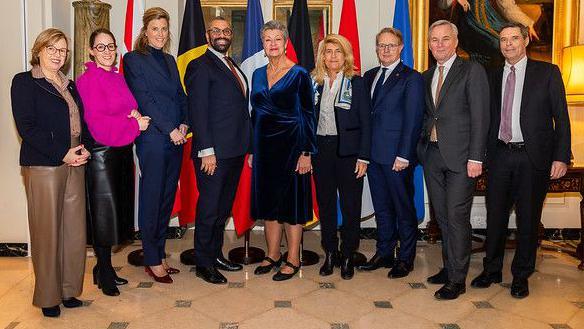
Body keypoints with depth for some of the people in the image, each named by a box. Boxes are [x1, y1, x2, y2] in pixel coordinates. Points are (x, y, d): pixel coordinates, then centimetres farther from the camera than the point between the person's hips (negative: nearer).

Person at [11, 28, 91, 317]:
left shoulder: (69, 85, 18)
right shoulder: (24, 82, 0)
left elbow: (81, 121, 18)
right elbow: (26, 127, -9)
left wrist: (85, 148, -2)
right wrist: (63, 154, -14)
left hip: (75, 164, 6)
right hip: (42, 166, -5)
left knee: (75, 230, 6)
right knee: (47, 231, 0)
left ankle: (68, 290, 19)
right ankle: (49, 297, 14)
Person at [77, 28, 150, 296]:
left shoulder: (119, 77, 13)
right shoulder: (87, 80, -10)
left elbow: (130, 108, 19)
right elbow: (97, 123, -16)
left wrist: (136, 114, -5)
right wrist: (135, 125, -13)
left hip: (123, 152, 8)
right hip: (101, 153, -8)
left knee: (118, 210, 13)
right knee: (104, 211, 1)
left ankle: (104, 268, 28)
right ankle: (104, 273, 17)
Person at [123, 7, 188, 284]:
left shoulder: (170, 60, 18)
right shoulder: (133, 59, -1)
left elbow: (180, 95, 15)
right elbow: (144, 99, -10)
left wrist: (184, 124, -2)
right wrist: (170, 129, -14)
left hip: (175, 138, 6)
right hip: (152, 139, -6)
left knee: (167, 198, 11)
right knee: (151, 199, 1)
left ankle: (160, 255, 22)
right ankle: (152, 261, 12)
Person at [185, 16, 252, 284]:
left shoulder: (233, 66, 18)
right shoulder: (200, 66, -7)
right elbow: (197, 110, -14)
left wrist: (247, 145, 10)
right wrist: (206, 151, -20)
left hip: (235, 151, 8)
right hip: (213, 152, -8)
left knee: (224, 206, 16)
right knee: (209, 207, 2)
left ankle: (216, 254, 30)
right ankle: (203, 264, 15)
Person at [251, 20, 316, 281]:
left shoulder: (299, 74, -5)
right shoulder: (258, 74, 11)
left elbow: (308, 114, -6)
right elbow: (255, 113, 14)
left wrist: (307, 152, -12)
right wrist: (251, 150, 11)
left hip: (290, 144, -5)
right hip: (264, 144, 6)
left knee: (291, 200, 1)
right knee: (268, 200, 11)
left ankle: (293, 260, 13)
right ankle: (273, 255, 24)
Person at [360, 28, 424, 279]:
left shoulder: (411, 78, -5)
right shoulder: (369, 76, 14)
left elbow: (412, 120, -11)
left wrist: (404, 155, -16)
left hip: (397, 157, -6)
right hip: (373, 154, 6)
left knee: (404, 208, 5)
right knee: (381, 206, 15)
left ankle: (405, 258, 19)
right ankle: (384, 253, 27)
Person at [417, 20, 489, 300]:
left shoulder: (472, 71, -4)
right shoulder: (426, 77, 15)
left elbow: (480, 117, -10)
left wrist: (476, 158, -15)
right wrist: (422, 146, 6)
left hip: (460, 156, -6)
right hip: (432, 154, 6)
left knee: (457, 217, -3)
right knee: (442, 216, 13)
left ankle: (457, 279, 8)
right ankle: (448, 267, 27)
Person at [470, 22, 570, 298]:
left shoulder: (547, 72, 1)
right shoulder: (494, 77, 11)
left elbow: (561, 118, -2)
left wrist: (561, 157, -10)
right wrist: (485, 154, 4)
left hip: (533, 156, -3)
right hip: (500, 154, 3)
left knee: (528, 218, 6)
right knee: (495, 215, 9)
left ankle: (521, 276, 22)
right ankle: (492, 270, 24)